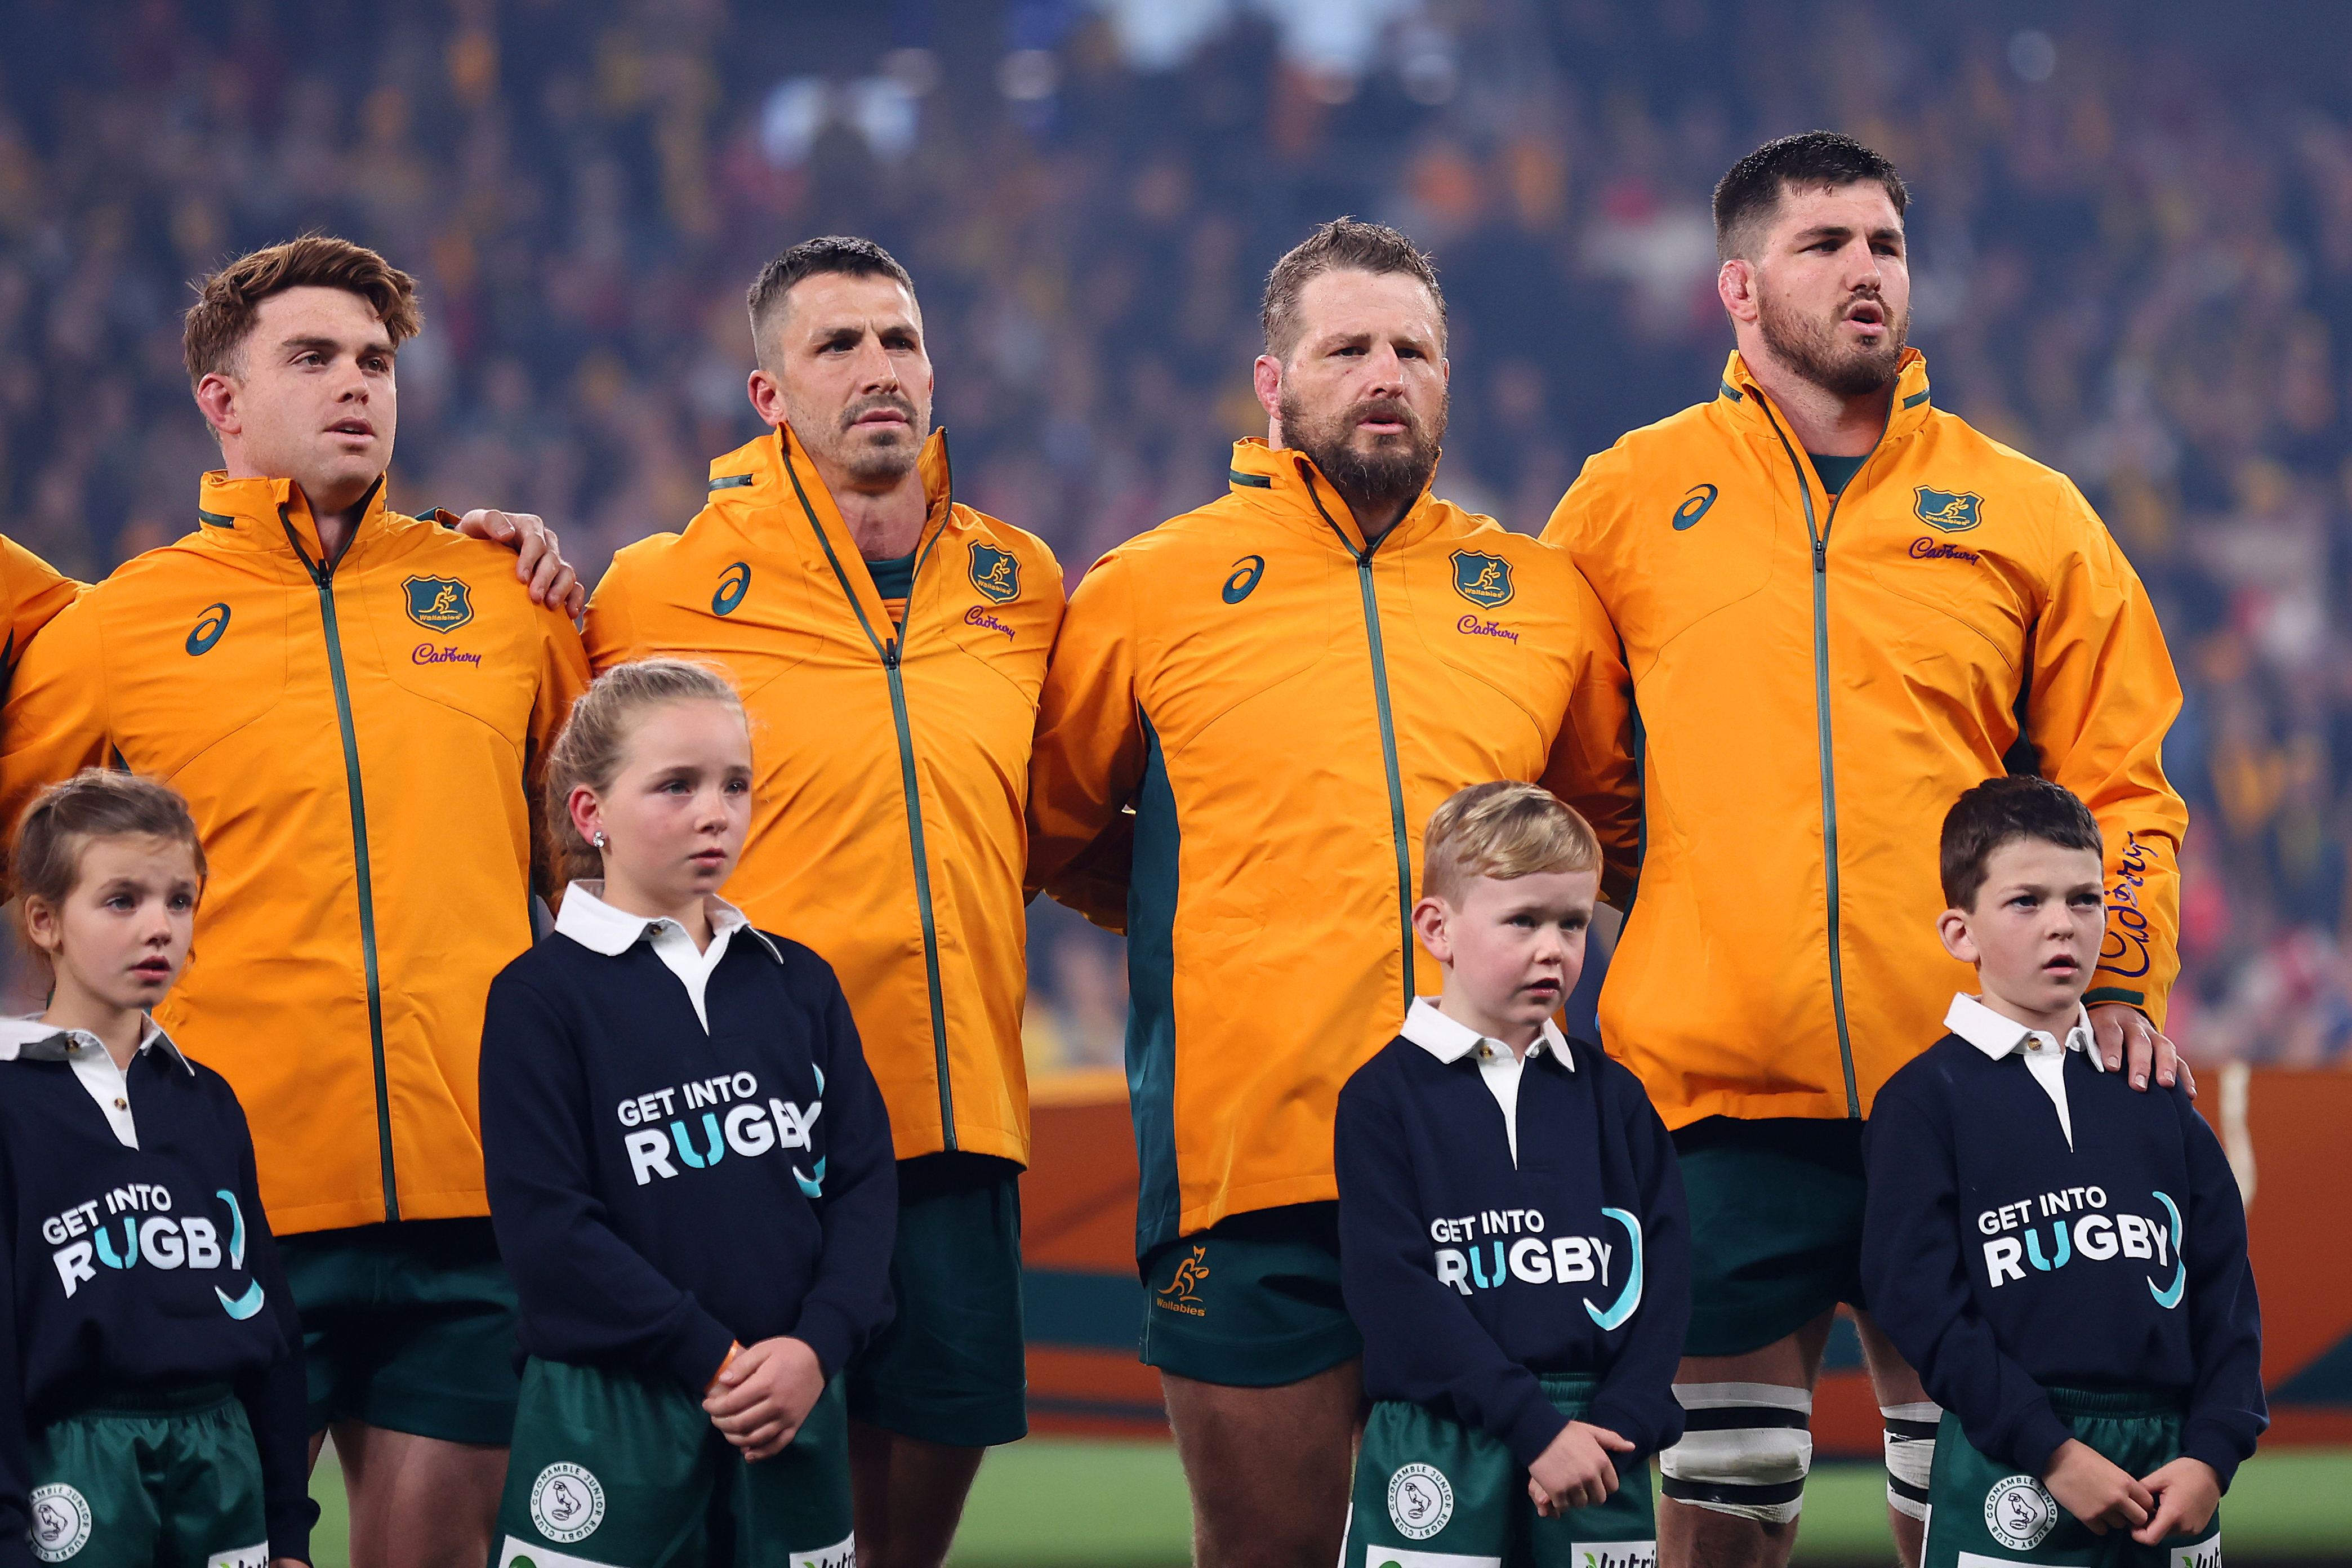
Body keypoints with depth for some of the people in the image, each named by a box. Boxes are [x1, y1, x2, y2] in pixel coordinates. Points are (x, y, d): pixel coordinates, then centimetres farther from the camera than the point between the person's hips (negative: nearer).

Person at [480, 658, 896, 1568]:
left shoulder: (798, 984, 11)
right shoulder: (541, 997, -4)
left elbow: (864, 1179, 7)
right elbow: (545, 1223, -11)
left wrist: (817, 1346, -10)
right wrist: (713, 1360, -14)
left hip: (793, 1414, 4)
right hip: (607, 1416, -4)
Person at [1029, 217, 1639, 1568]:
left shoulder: (1543, 597, 11)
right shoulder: (1152, 594, 5)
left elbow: (1615, 825, 26)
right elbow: (1053, 833, 16)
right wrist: (1222, 931, 10)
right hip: (1249, 1152, -2)